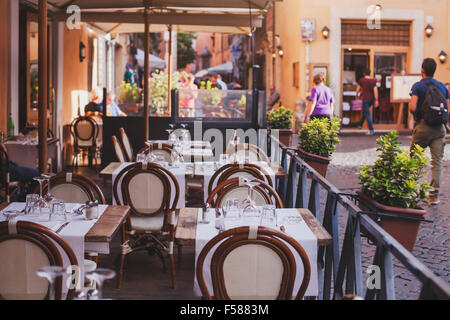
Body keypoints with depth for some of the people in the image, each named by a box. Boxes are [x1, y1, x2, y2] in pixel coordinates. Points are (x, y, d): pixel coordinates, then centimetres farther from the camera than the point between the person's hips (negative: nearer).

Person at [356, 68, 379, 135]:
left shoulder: (361, 80, -6)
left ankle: (371, 130, -9)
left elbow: (358, 89, 6)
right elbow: (375, 91, -5)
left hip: (365, 99, -5)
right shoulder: (373, 81, -1)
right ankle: (360, 125, 36)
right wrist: (376, 100, -2)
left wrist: (357, 95, 26)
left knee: (367, 114, -4)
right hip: (372, 99, 5)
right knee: (365, 112, 25)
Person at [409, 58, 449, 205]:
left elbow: (412, 107, -16)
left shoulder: (418, 86, -5)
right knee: (437, 161, 2)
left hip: (422, 126, -3)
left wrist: (415, 114, 4)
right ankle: (434, 194, -5)